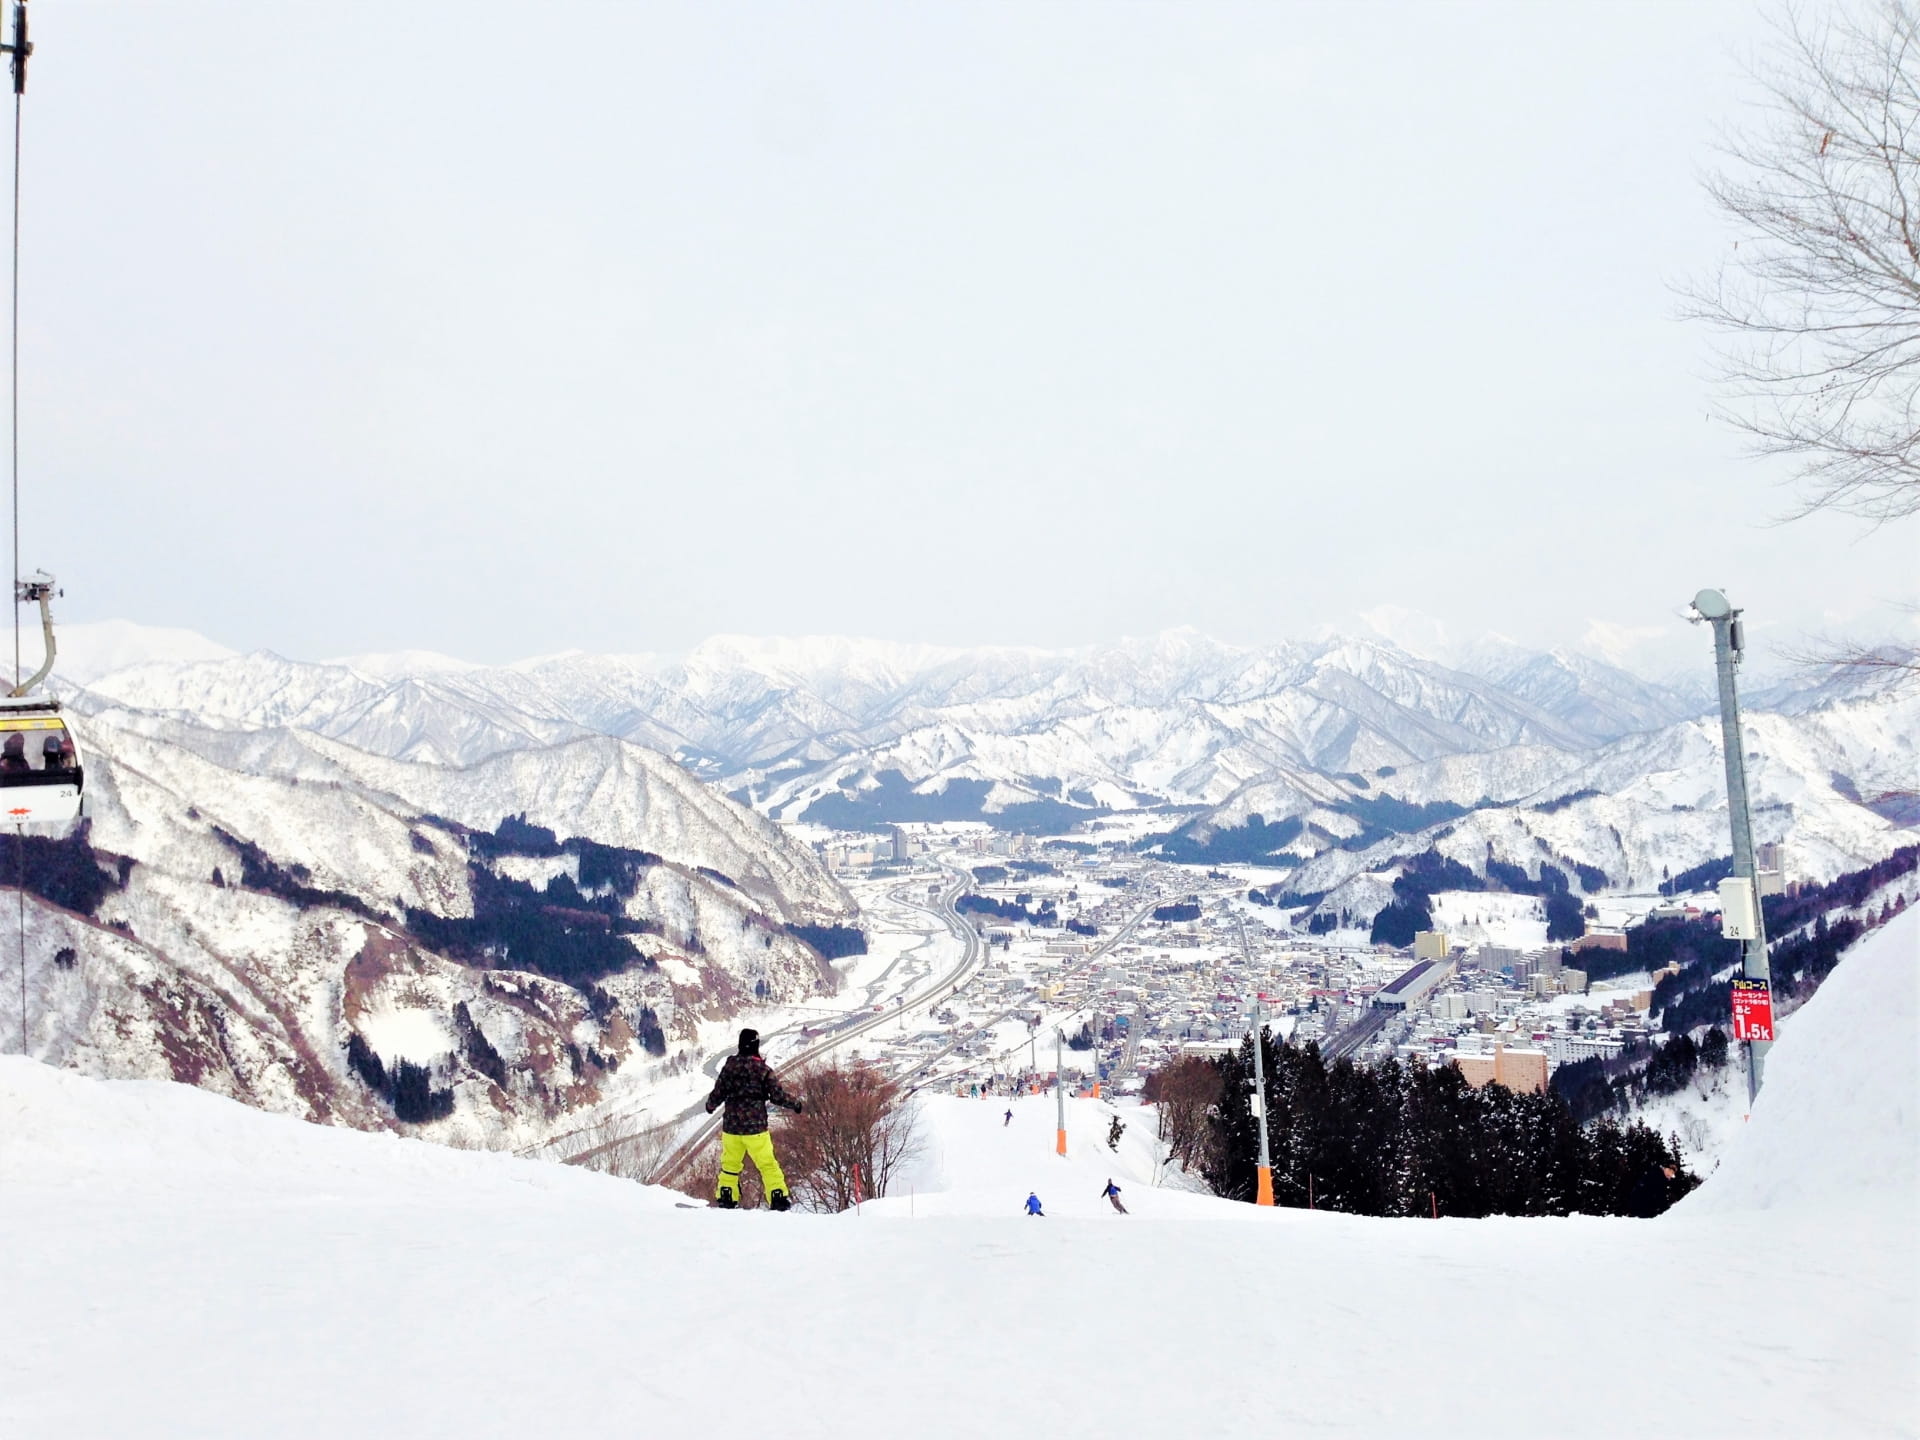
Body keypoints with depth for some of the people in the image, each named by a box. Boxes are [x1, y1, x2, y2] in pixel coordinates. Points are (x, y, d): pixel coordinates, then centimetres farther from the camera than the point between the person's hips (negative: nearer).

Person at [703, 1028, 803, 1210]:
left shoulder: (729, 1066, -1)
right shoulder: (763, 1069, -8)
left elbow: (718, 1093, 4)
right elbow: (778, 1095, -8)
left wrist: (710, 1106, 26)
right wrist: (795, 1104, 11)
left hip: (731, 1125, 3)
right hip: (755, 1126, -3)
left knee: (730, 1163, 17)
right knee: (767, 1163, 3)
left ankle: (726, 1197, 17)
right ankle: (778, 1197, -1)